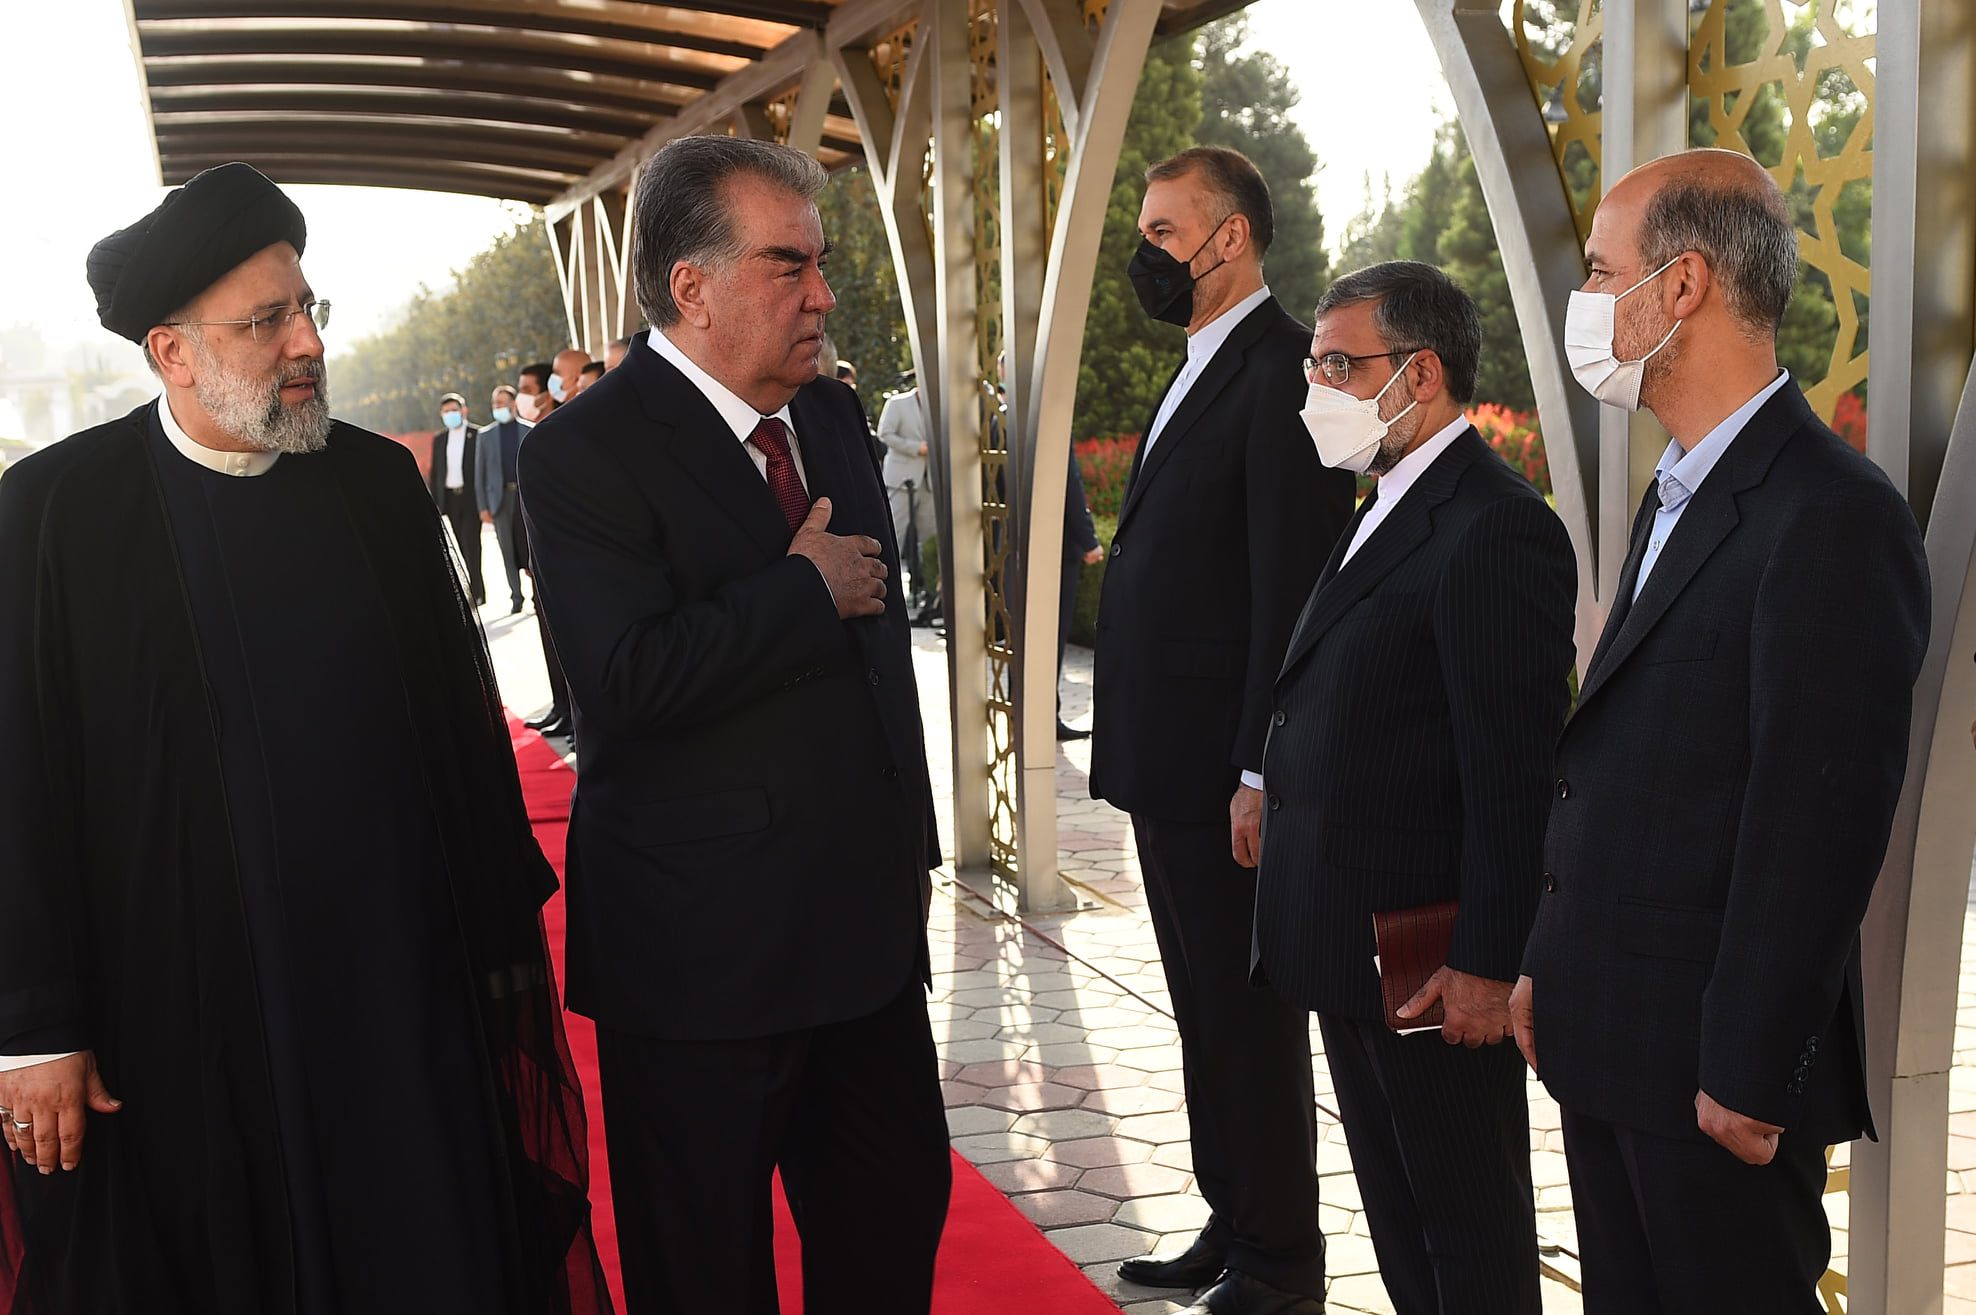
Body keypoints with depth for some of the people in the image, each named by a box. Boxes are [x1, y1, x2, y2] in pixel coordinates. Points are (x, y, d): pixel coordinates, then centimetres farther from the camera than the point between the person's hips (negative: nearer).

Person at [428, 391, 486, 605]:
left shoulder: (478, 435, -2)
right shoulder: (439, 439, 13)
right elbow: (435, 472, 14)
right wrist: (435, 503, 7)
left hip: (472, 496, -5)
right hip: (450, 497, 5)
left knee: (471, 542, -10)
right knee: (464, 546, 7)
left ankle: (476, 592, -7)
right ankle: (477, 588, 16)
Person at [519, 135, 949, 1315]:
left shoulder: (833, 418, 10)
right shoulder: (588, 453, -14)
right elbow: (633, 676, -28)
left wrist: (911, 844, 18)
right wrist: (808, 589, -17)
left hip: (867, 926, 7)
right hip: (701, 949, -7)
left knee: (897, 1217, 17)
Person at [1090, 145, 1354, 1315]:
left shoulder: (1284, 372, -15)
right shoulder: (1203, 372, 16)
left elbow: (1294, 592, -20)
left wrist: (1261, 773, -21)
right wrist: (1140, 752, 16)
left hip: (1226, 767, -10)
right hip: (1168, 763, 10)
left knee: (1250, 1014, 2)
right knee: (1206, 1011, 18)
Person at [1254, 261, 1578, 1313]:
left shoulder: (1497, 530, -18)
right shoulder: (1388, 513, 14)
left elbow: (1514, 773, -21)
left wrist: (1486, 963, -21)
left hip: (1431, 960, -10)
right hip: (1354, 948, 10)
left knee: (1470, 1224, 6)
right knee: (1393, 1200, 21)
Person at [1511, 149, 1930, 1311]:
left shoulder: (1833, 516, -18)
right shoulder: (1681, 493, 12)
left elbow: (1821, 823, -21)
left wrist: (1750, 1077, -19)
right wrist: (1552, 962, 12)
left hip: (1713, 1067, -9)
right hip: (1611, 1040, 9)